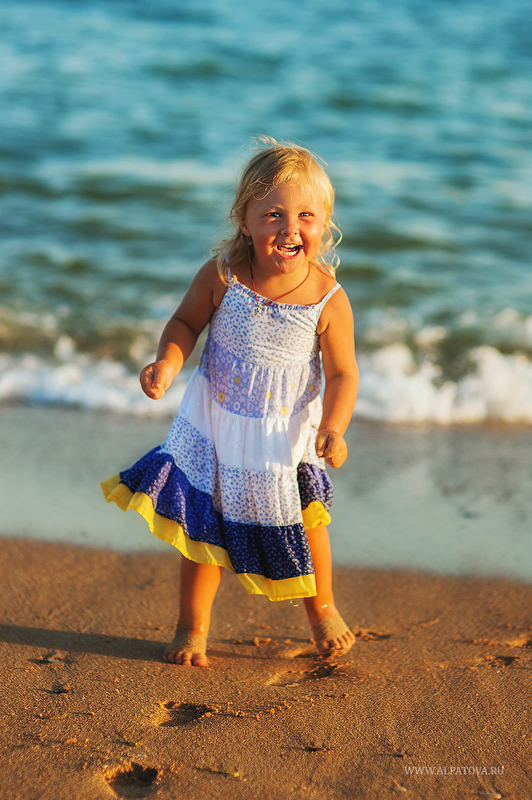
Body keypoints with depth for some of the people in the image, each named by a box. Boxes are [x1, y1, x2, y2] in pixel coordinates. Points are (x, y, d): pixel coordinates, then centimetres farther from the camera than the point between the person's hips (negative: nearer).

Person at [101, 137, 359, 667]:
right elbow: (186, 323, -4)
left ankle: (321, 609, 43)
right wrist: (167, 363, -22)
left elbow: (342, 372, -12)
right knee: (204, 524, 8)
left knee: (305, 524, 15)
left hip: (287, 433, 0)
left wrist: (333, 428, -25)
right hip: (216, 425, 0)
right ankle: (192, 626, 28)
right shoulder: (222, 276, -20)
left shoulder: (328, 300, -21)